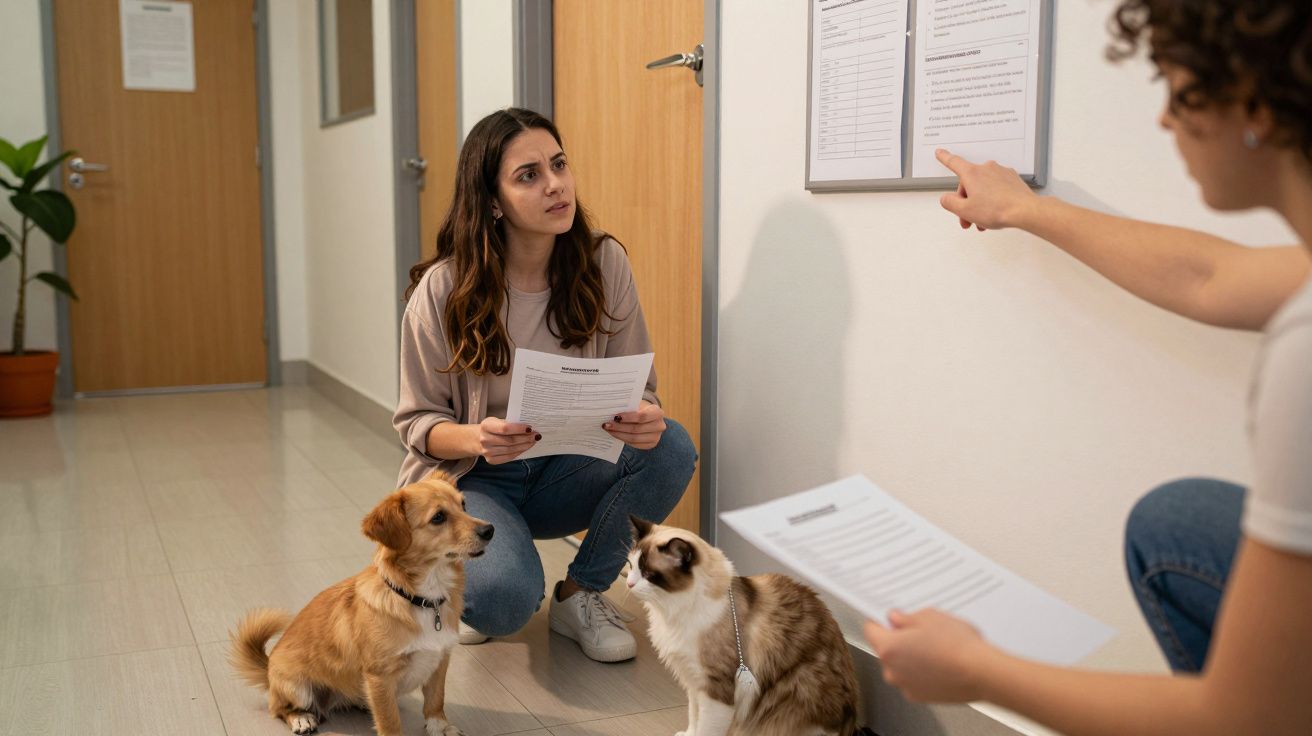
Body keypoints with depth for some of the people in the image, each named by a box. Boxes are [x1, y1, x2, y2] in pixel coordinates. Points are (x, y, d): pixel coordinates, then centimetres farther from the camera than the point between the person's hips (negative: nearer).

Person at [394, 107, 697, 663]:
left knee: (670, 448, -26)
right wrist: (477, 438, -32)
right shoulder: (442, 289, -16)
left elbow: (639, 388, -5)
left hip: (565, 472, 3)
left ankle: (580, 594, -3)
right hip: (470, 478, -3)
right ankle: (464, 574, 9)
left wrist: (645, 418, -30)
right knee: (504, 599, -32)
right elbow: (416, 422, -9)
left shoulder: (604, 264, -10)